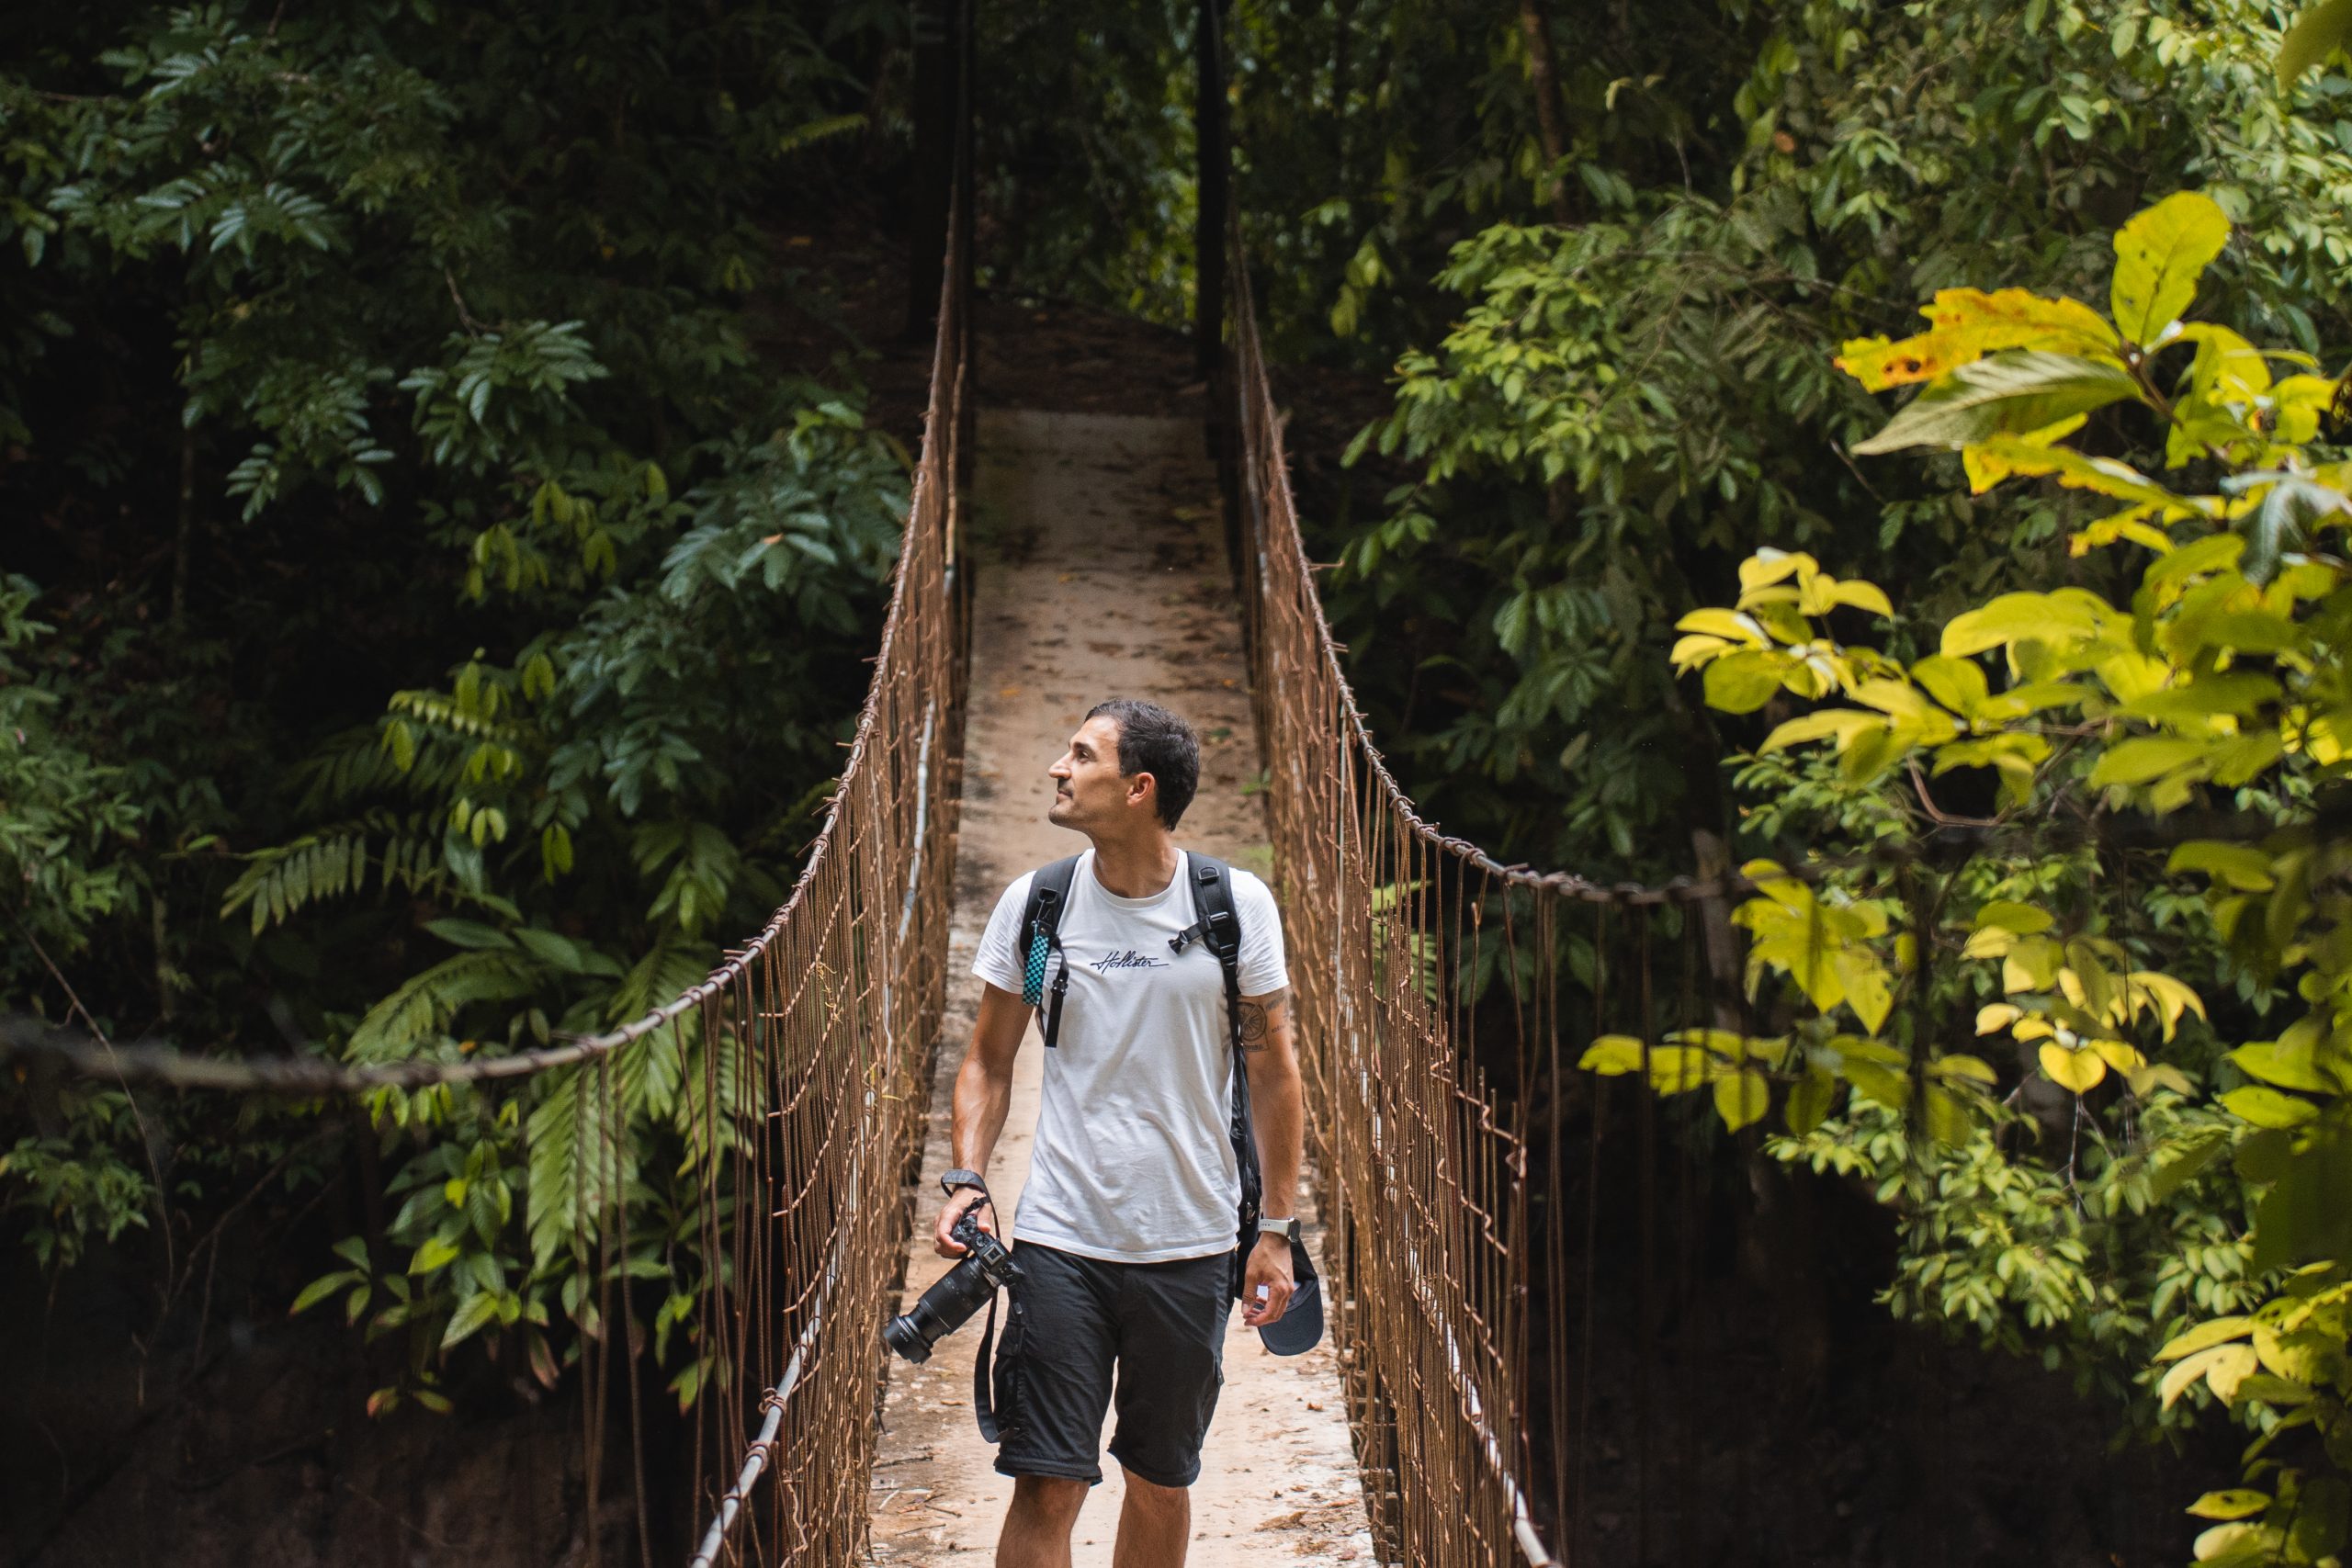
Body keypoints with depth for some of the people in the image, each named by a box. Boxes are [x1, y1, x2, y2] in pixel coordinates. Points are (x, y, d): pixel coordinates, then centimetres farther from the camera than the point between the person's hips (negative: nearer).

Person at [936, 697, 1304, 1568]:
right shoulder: (1034, 903, 1)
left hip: (1191, 1248, 0)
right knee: (1047, 1486, -7)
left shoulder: (1237, 905, -3)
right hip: (1060, 1241, 0)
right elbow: (989, 1060, 11)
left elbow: (1273, 1071, 4)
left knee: (1161, 1485, 11)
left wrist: (1277, 1230, 2)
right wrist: (966, 1180, -4)